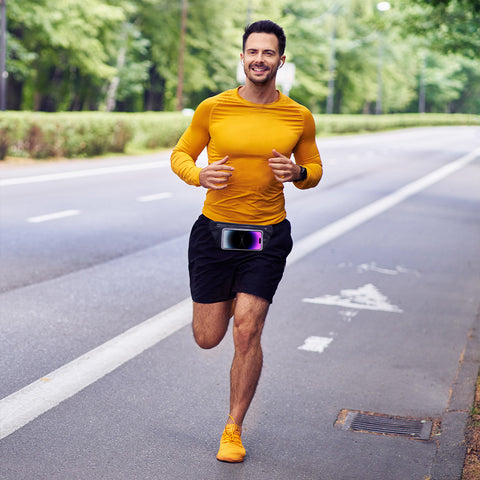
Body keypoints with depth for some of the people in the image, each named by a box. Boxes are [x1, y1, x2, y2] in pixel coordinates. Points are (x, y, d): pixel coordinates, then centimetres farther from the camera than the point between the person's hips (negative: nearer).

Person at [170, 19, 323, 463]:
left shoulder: (299, 117, 1)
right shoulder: (213, 108, -3)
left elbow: (314, 170, 13)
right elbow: (180, 155, 7)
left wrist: (297, 173, -11)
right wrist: (199, 176, -16)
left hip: (268, 237, 0)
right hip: (214, 231, 1)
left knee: (247, 332, -9)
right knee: (208, 339, 7)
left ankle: (234, 430, 11)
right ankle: (224, 299, 46)